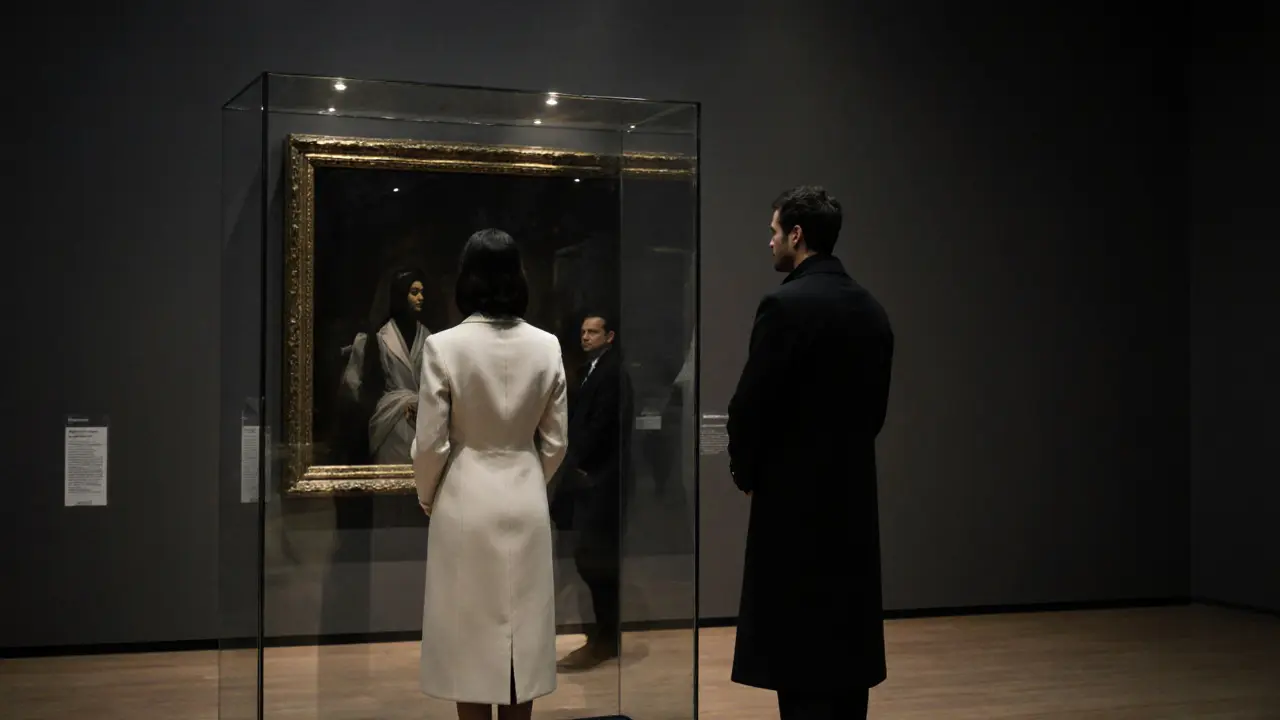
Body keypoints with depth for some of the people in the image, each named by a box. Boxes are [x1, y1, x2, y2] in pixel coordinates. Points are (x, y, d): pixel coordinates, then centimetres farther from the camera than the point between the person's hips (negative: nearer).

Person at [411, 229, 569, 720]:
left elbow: (431, 442, -10)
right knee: (522, 630, 12)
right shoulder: (546, 346, -3)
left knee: (470, 633, 7)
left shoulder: (444, 346, -13)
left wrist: (426, 496, 9)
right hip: (526, 502, 3)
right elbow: (556, 440, 2)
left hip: (465, 501, -3)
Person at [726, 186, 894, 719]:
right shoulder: (872, 309, 8)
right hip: (853, 494, 8)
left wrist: (745, 470, 2)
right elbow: (876, 405, 12)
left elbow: (750, 404, -15)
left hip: (795, 495, -8)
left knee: (798, 643, -2)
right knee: (845, 634, 14)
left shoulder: (786, 304, -15)